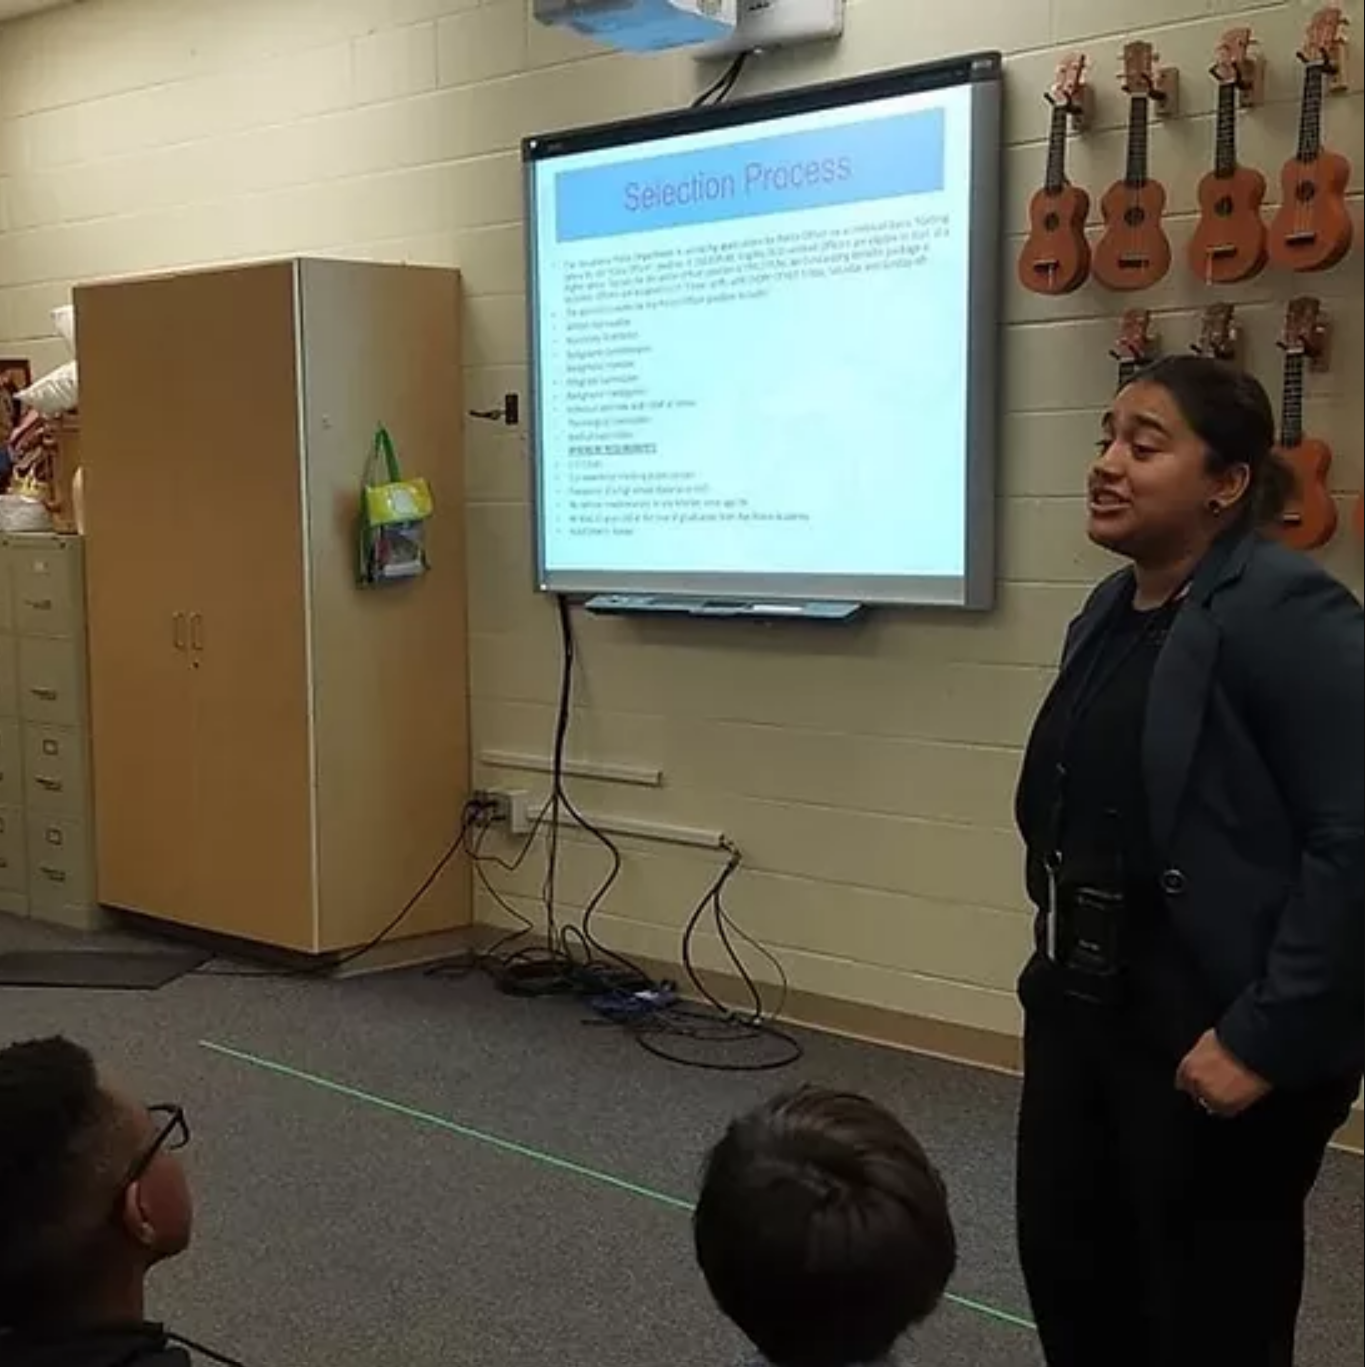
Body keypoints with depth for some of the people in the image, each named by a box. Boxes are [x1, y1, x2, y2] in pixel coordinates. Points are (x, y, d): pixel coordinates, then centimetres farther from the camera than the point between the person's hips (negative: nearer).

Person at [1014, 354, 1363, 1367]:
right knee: (1068, 1271, 19)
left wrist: (1266, 1038, -21)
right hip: (1082, 1007, 8)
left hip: (1212, 1031, -8)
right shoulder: (1108, 613, 8)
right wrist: (1063, 968, 13)